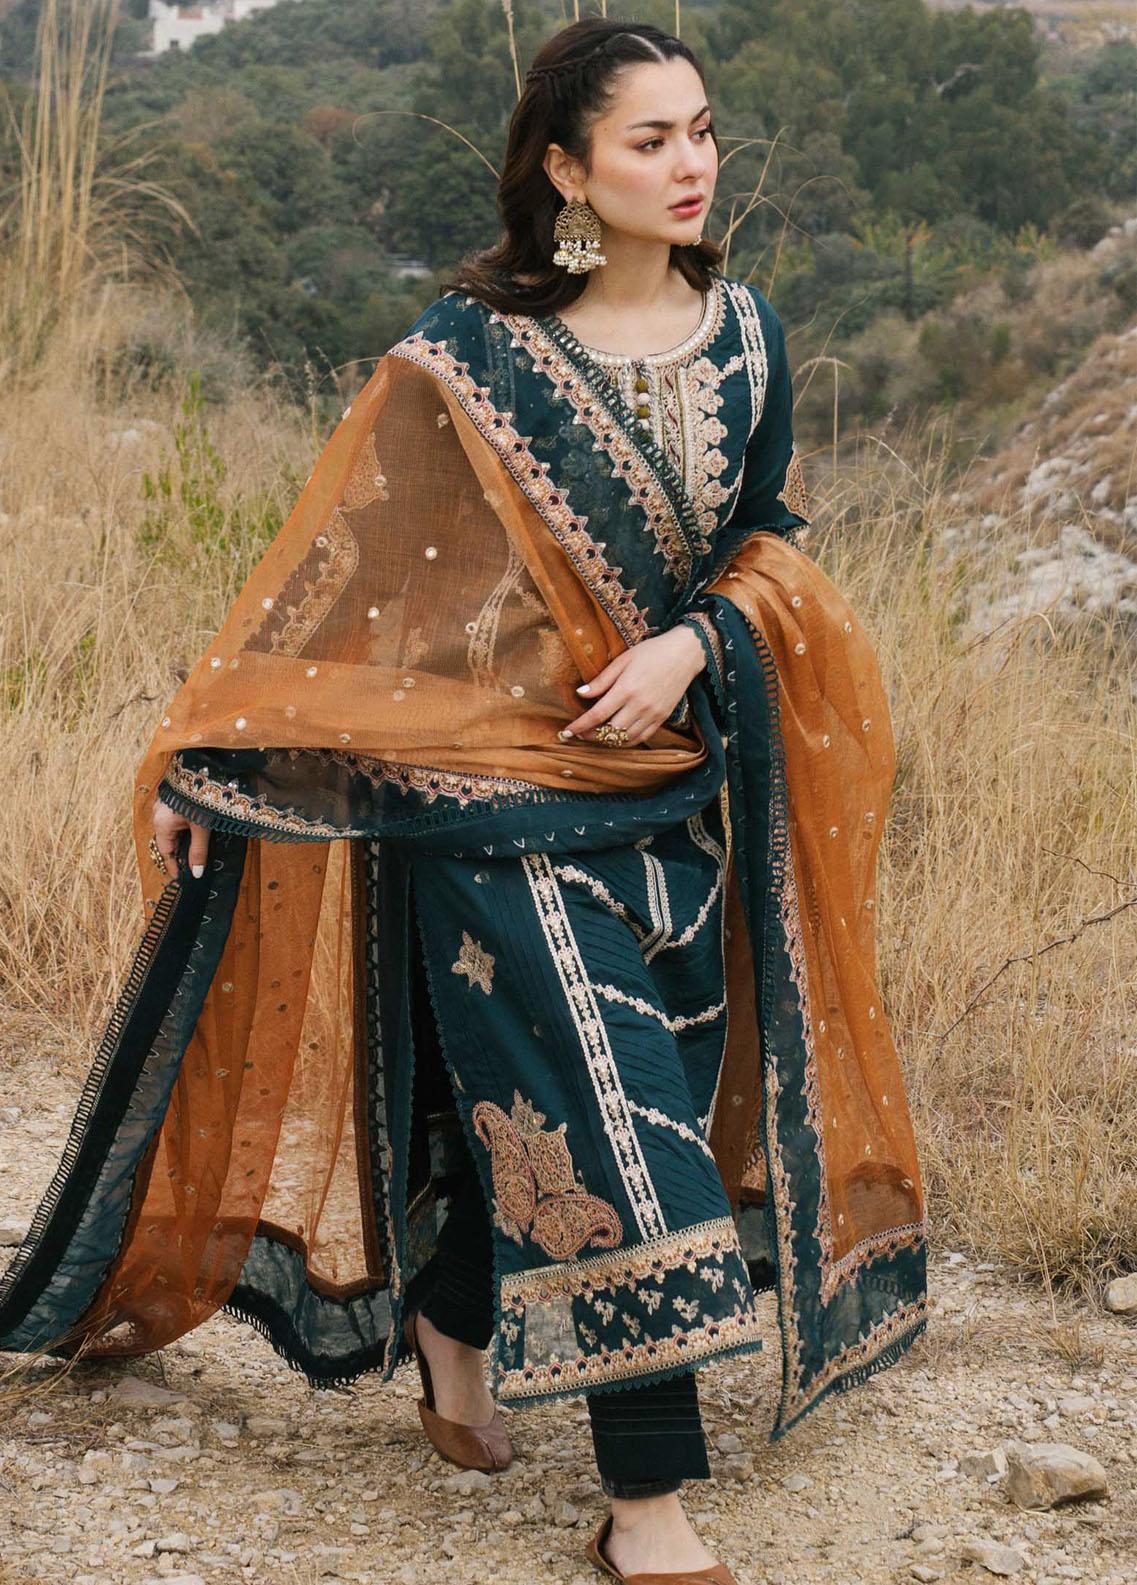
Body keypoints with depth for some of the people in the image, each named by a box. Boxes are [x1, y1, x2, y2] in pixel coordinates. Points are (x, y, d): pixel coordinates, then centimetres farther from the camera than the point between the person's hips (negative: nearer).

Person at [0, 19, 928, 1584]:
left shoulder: (744, 332, 2)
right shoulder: (471, 349, -11)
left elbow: (776, 533, 11)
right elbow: (339, 560, -8)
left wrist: (695, 643, -10)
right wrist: (204, 752, -10)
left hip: (679, 775, 5)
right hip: (508, 779, -5)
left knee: (539, 1105, 13)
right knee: (602, 1119, -8)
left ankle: (453, 1323, 41)